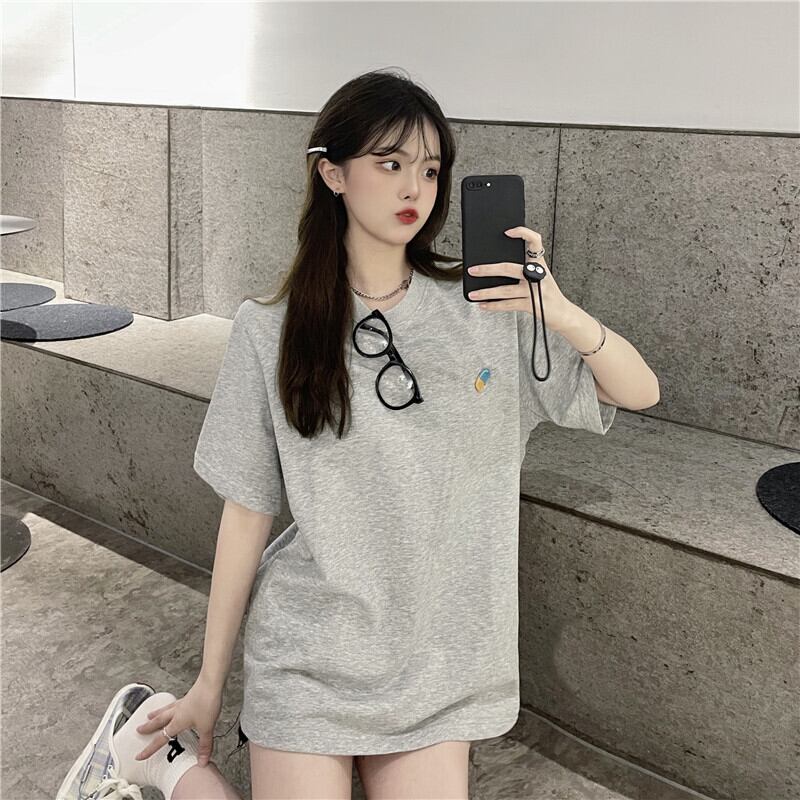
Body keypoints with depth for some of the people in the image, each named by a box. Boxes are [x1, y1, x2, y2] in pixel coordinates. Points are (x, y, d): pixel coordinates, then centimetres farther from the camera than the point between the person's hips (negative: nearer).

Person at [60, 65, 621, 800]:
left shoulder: (490, 311, -5)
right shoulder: (270, 331, -9)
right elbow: (247, 513, -4)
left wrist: (560, 313, -28)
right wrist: (209, 685, 3)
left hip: (441, 658, 3)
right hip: (310, 656, -2)